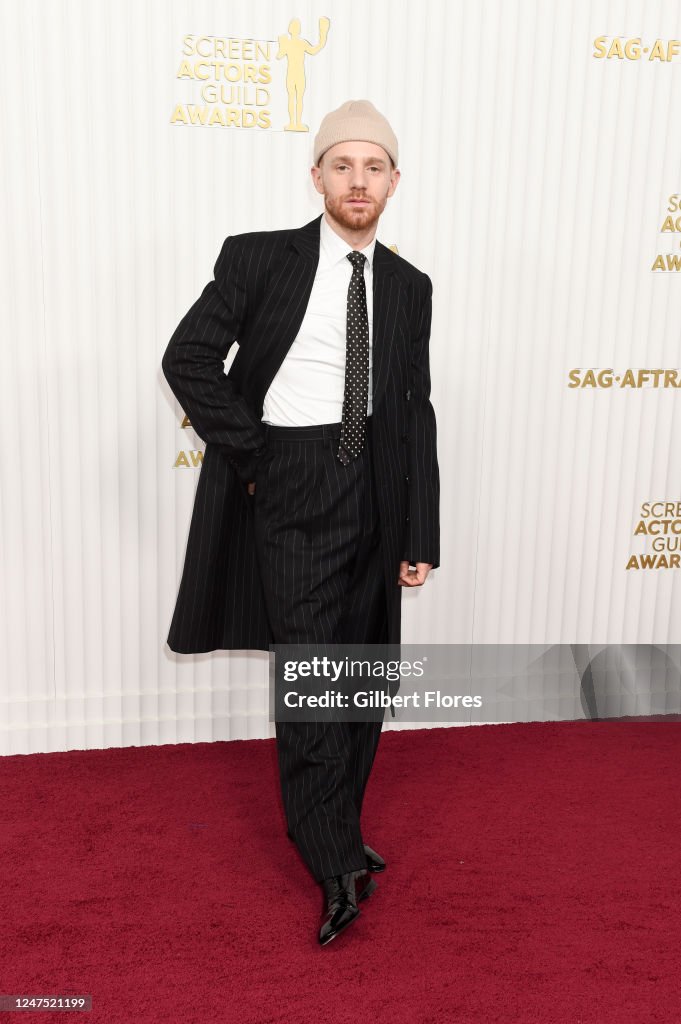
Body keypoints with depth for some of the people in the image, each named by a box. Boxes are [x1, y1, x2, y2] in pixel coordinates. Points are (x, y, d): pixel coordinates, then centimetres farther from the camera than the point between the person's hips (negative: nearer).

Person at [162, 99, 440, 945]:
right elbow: (188, 358, -5)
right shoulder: (259, 258, -2)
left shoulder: (408, 287, 8)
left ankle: (335, 831, 32)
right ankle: (336, 863, 11)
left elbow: (415, 413, 7)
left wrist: (420, 538, 4)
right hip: (291, 487, -4)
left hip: (375, 490, 5)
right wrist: (248, 455, -9)